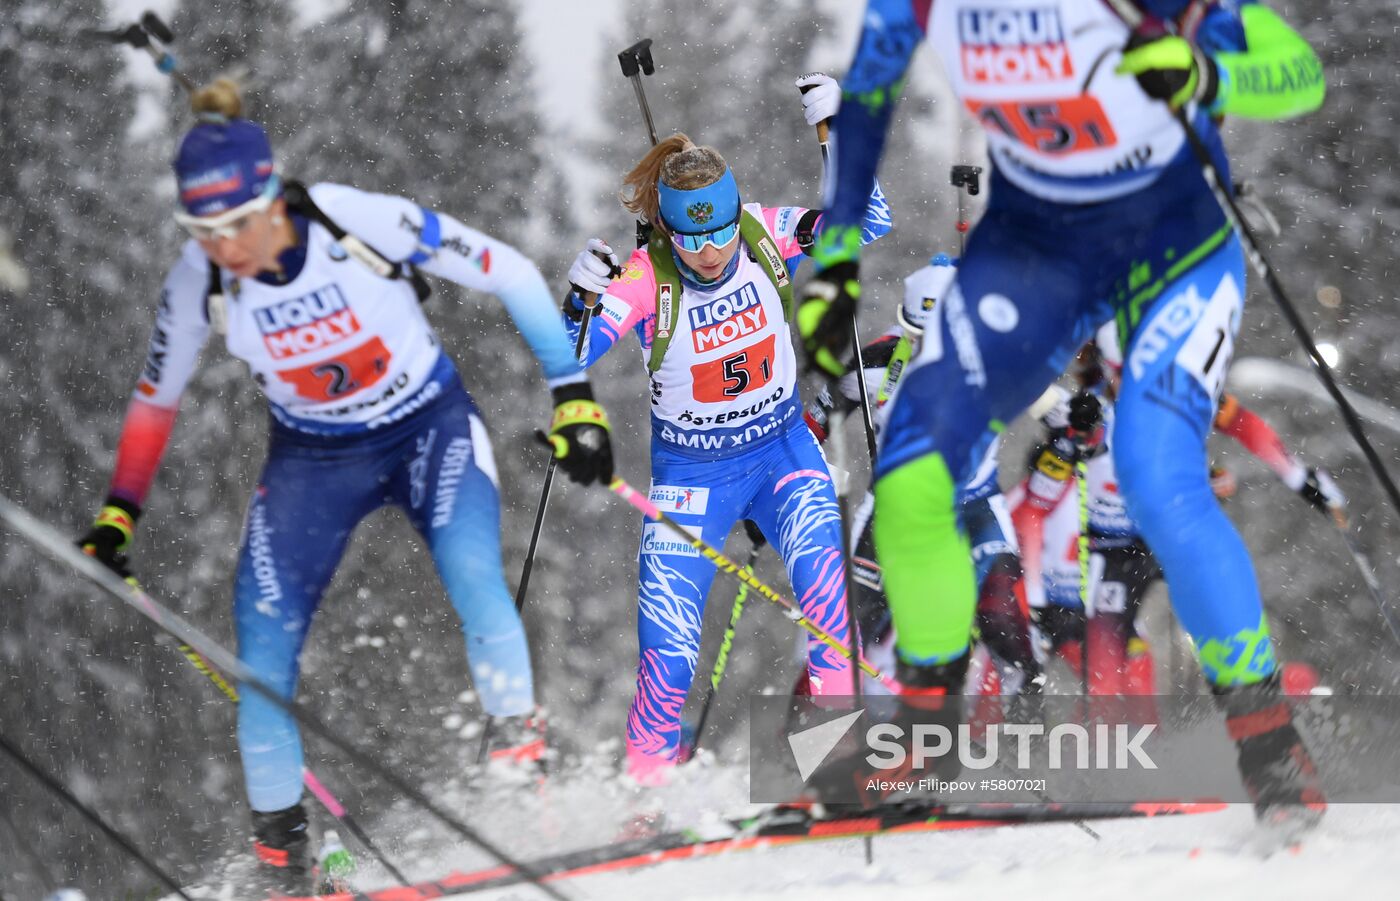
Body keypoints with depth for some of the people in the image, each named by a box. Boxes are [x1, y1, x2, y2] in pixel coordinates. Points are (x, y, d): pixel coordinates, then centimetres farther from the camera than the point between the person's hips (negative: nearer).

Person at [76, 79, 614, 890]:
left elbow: (510, 274, -17)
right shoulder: (200, 284, -17)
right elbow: (157, 398, 3)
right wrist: (118, 514, 1)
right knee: (264, 648, -9)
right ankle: (280, 845, 8)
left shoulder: (361, 222, -28)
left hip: (431, 427, -3)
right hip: (312, 459, 3)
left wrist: (574, 396, -17)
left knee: (473, 577, -30)